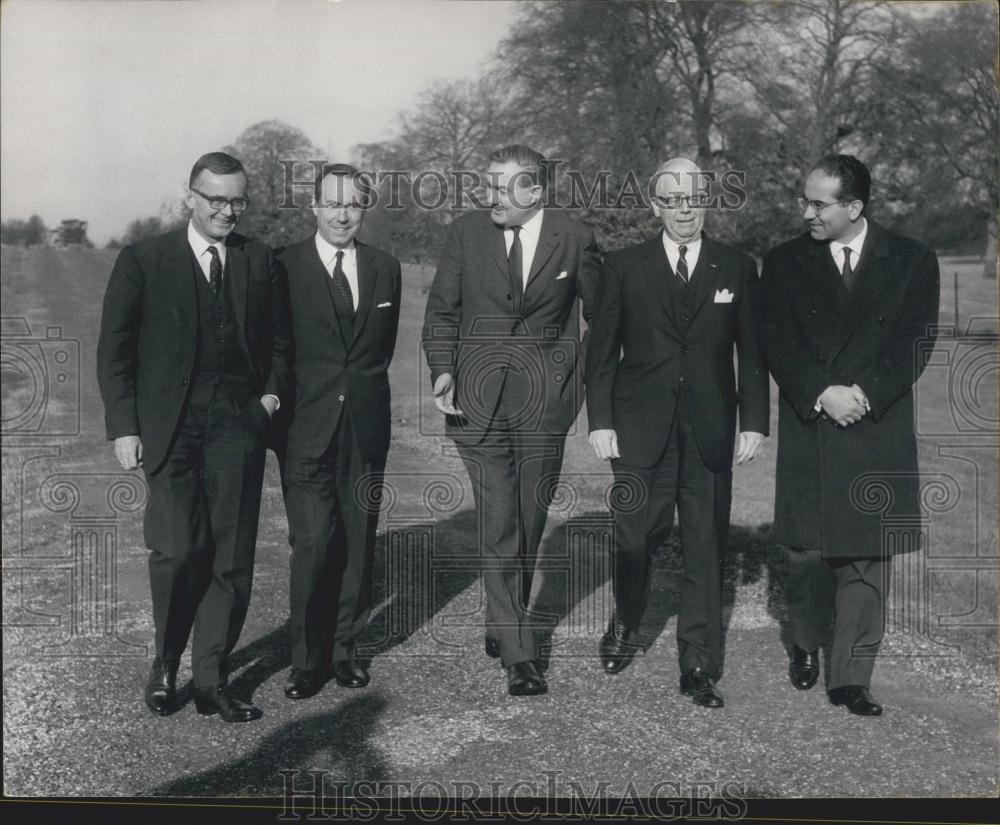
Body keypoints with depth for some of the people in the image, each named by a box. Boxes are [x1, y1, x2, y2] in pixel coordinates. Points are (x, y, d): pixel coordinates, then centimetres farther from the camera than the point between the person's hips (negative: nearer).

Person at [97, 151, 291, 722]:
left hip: (238, 424, 2)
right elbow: (115, 350, 3)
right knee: (178, 549, -9)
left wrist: (272, 392, 3)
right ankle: (166, 663, 17)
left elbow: (279, 340, 19)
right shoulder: (143, 261, 4)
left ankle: (211, 679, 12)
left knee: (231, 557, 0)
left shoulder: (260, 262, 11)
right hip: (169, 426, -2)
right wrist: (124, 426, -3)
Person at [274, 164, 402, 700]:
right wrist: (279, 408, 1)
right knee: (313, 545, -6)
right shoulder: (284, 267, -2)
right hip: (307, 429, -3)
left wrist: (360, 390, 12)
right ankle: (307, 660, 8)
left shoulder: (385, 269, 9)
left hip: (365, 428, 4)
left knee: (358, 544, 8)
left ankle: (344, 648, 22)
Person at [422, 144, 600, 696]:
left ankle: (503, 624, 31)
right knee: (498, 522, -5)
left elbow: (601, 312, 11)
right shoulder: (466, 234, 2)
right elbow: (441, 312, 6)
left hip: (544, 399, 1)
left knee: (530, 518, 10)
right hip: (478, 397, 0)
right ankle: (518, 652, 0)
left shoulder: (574, 240, 0)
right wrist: (442, 370, -7)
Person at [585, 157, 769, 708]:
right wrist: (600, 421, -2)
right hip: (640, 430, -1)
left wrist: (753, 422, 1)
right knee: (635, 536, 4)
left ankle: (699, 667, 13)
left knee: (706, 549, 2)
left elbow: (751, 353, 8)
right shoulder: (624, 267, 5)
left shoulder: (737, 270, 7)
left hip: (710, 433, 1)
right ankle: (626, 624, 33)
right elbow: (601, 350, 4)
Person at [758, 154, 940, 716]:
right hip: (807, 428, 0)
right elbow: (778, 342, -2)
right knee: (806, 550, 3)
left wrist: (864, 394, -15)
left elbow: (915, 342, -3)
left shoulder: (912, 262, 4)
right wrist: (821, 394, -16)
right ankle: (807, 644, 30)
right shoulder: (785, 263, 6)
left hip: (879, 430, 0)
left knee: (867, 554, 1)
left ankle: (852, 677, 11)